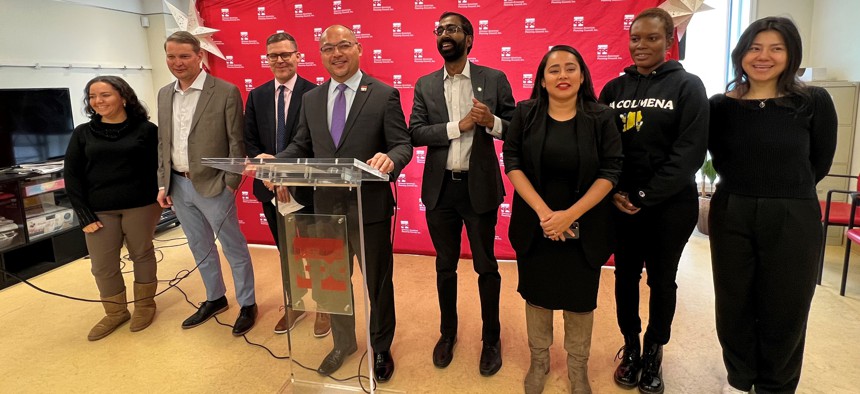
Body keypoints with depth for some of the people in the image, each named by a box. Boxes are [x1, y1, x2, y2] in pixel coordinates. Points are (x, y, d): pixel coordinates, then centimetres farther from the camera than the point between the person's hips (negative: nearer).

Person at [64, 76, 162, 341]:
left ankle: (145, 304, 29)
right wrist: (84, 215, -3)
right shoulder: (83, 133, 5)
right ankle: (116, 312, 26)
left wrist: (158, 200, -10)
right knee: (102, 266, 6)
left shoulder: (146, 129, -2)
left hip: (140, 207, -2)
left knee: (142, 255, 11)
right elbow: (71, 175, 4)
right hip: (99, 211, 3)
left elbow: (158, 167, -1)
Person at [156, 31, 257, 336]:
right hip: (178, 185, 6)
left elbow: (236, 142, -10)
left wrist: (231, 184, -12)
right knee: (200, 248, 18)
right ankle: (215, 299, 36)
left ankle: (247, 305, 22)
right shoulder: (164, 94, 8)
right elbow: (163, 142, 13)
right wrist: (163, 183, 9)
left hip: (212, 185, -6)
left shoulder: (226, 92, -11)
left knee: (234, 248, 5)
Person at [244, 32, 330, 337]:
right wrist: (259, 157, -13)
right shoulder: (257, 96, 7)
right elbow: (249, 139, 8)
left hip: (306, 186, -5)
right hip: (270, 186, 5)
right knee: (285, 251, 19)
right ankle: (294, 305, 37)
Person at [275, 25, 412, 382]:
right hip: (326, 206, 5)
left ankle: (381, 348, 35)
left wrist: (390, 158, -33)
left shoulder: (384, 95, -6)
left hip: (370, 206, -4)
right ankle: (343, 343, 43)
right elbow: (301, 146, 9)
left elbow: (403, 144, -10)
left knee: (378, 282, 12)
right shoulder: (311, 99, 8)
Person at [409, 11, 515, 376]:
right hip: (440, 188, 2)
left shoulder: (494, 79, -1)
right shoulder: (425, 85, 5)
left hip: (480, 186, -2)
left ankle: (491, 338, 28)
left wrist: (492, 122, -21)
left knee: (486, 266, 9)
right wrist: (458, 126, -16)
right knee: (445, 265, 15)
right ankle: (448, 332, 35)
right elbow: (415, 133, -4)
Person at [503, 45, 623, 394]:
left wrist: (570, 215, -18)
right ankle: (538, 361, 35)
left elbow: (611, 171, -8)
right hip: (535, 226, 1)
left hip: (584, 228, 0)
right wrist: (543, 212, -17)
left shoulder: (601, 117, -5)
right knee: (537, 294, 13)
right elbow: (512, 163, -7)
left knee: (580, 299, 12)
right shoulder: (525, 113, -3)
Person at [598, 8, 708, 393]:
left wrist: (646, 196, -14)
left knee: (661, 280, 9)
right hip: (621, 203, 3)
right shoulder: (614, 89, 5)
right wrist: (614, 193, -9)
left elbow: (690, 151, -11)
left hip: (670, 205, -2)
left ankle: (654, 352, 27)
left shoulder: (687, 86, -4)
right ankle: (631, 347, 29)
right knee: (625, 276, 10)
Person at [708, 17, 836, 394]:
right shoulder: (721, 105, -1)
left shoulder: (814, 102, -4)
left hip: (793, 220, -1)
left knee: (783, 311, 11)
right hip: (731, 216, 1)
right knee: (733, 305, 13)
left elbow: (819, 163, 4)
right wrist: (745, 191, 2)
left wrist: (786, 192, 7)